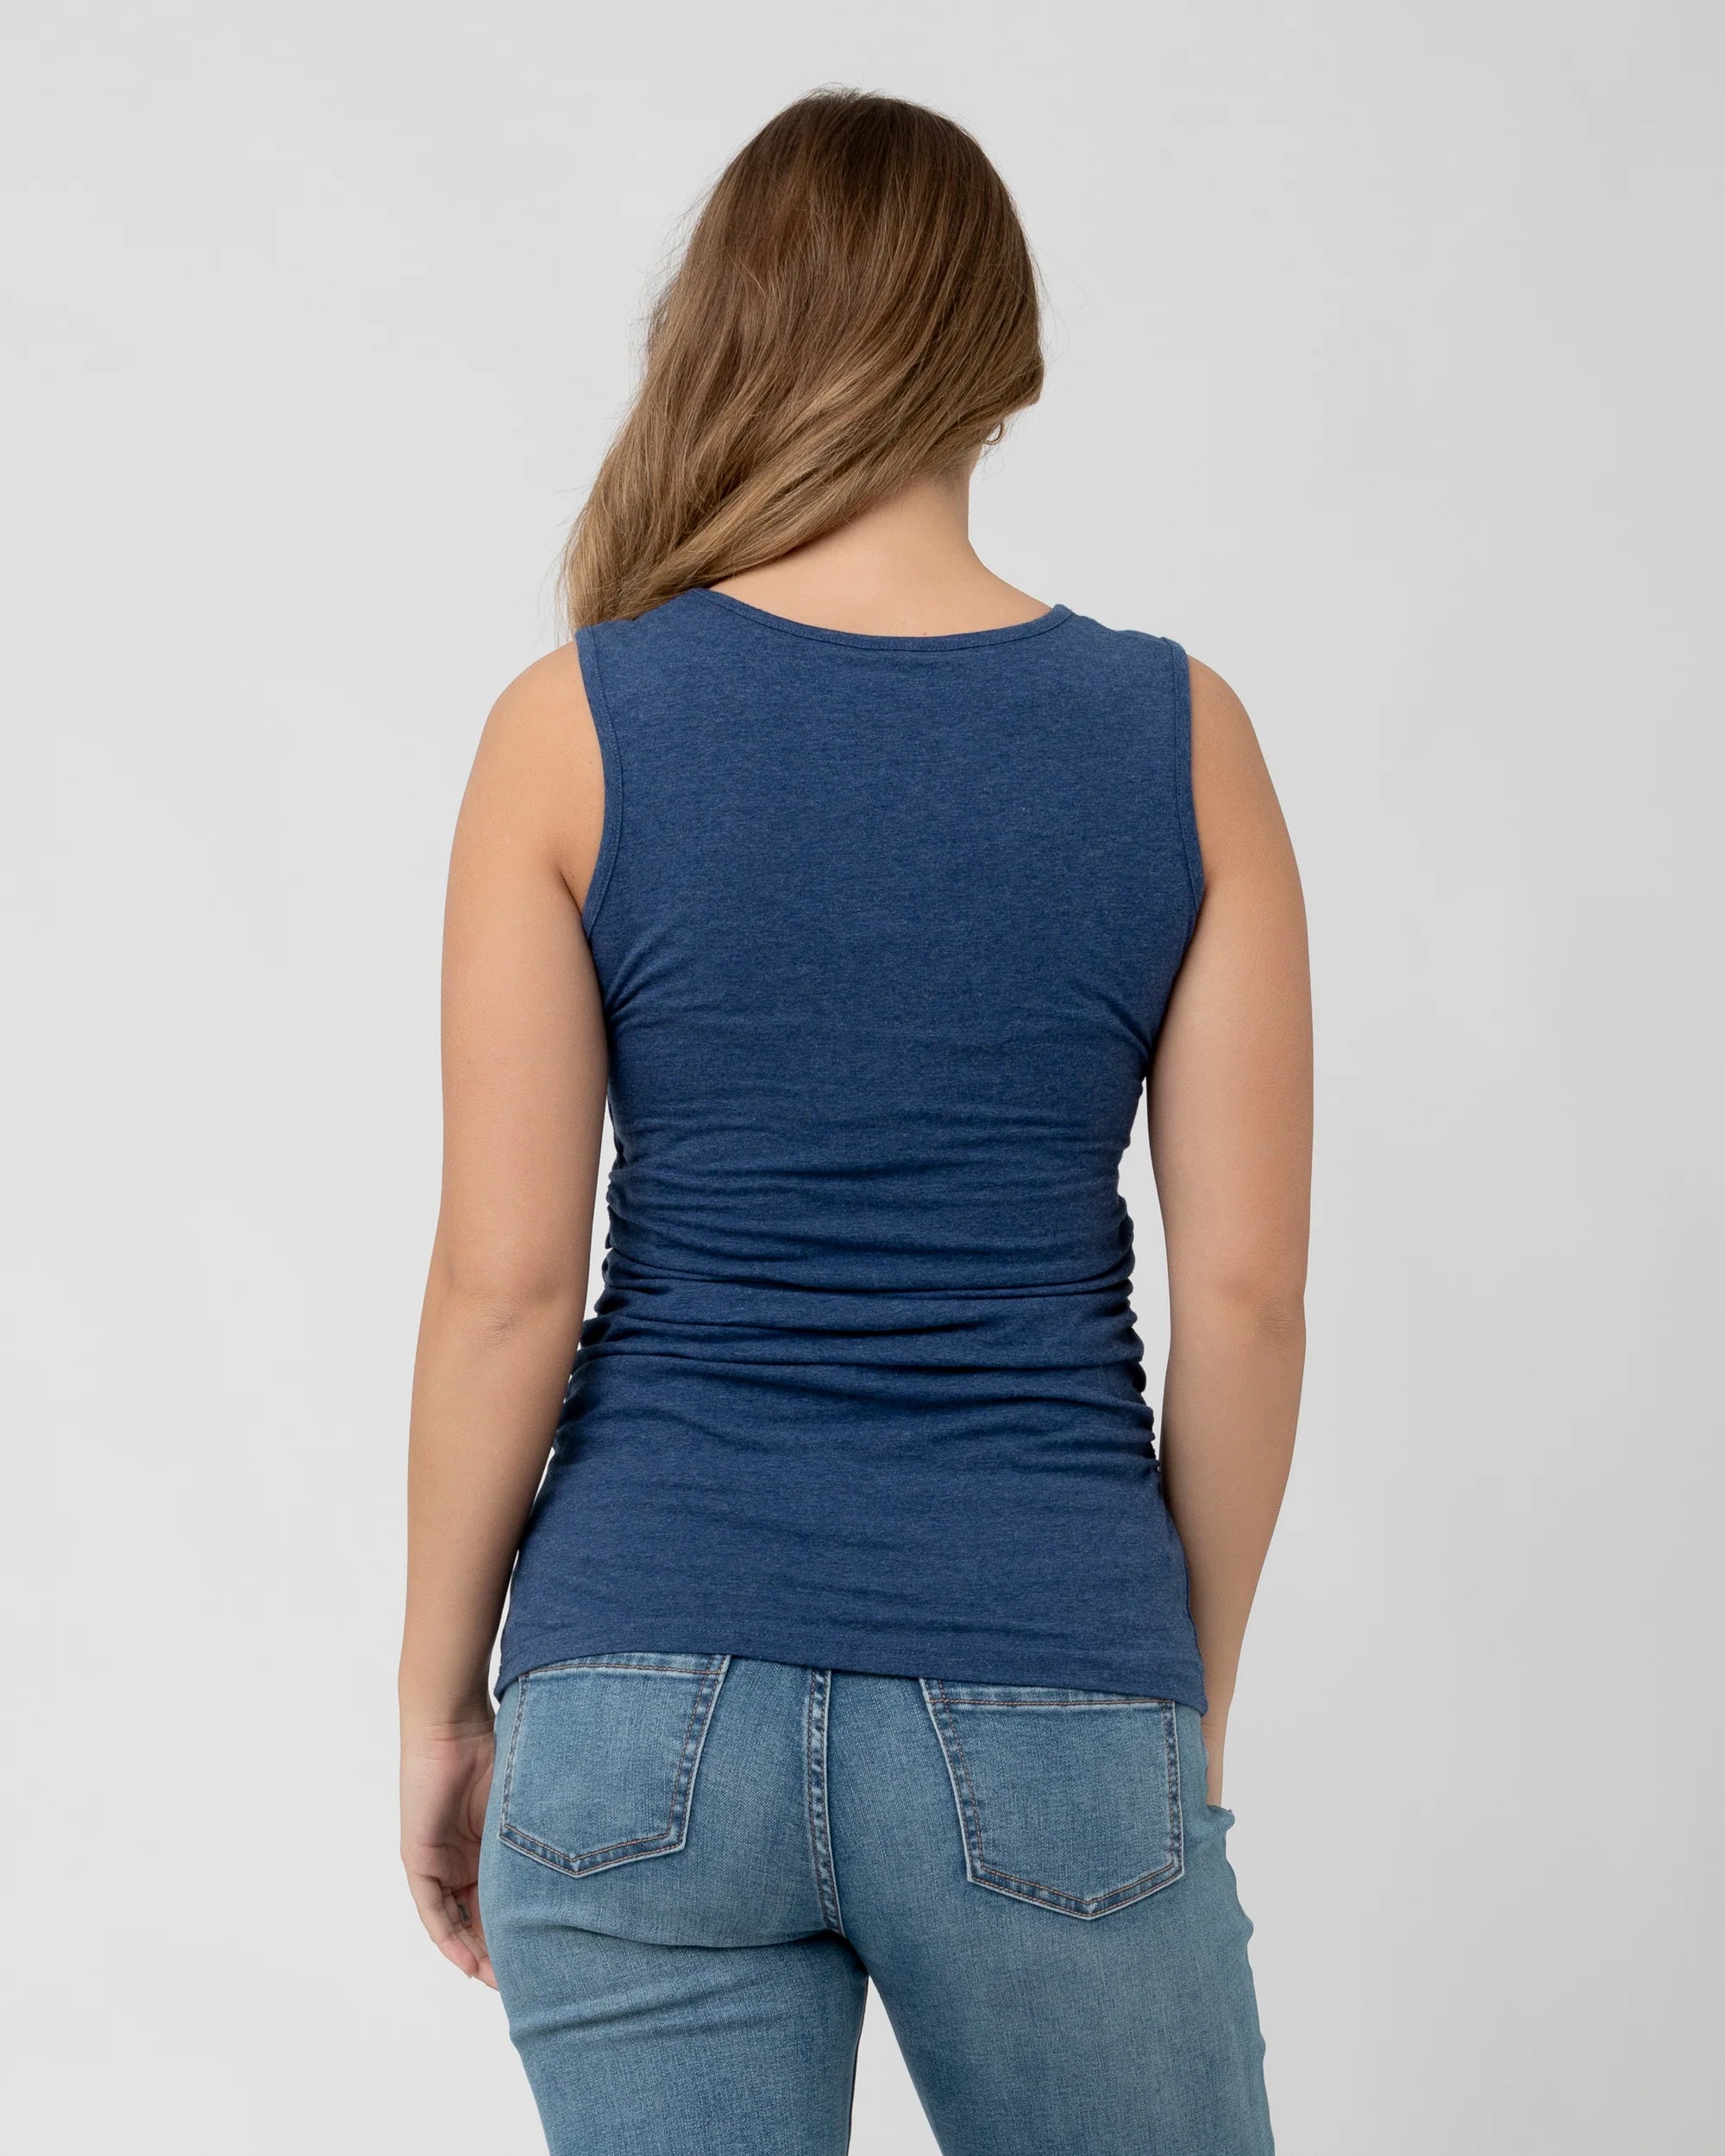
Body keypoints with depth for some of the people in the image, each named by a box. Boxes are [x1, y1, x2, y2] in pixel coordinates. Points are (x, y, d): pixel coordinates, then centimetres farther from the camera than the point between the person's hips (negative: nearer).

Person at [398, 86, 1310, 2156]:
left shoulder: (574, 728, -5)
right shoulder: (1180, 735, -1)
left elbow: (507, 1279, -6)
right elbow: (1244, 1291, -1)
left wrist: (440, 1699, 6)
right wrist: (1190, 1700, 11)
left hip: (653, 1693, 0)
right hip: (1047, 1703, 1)